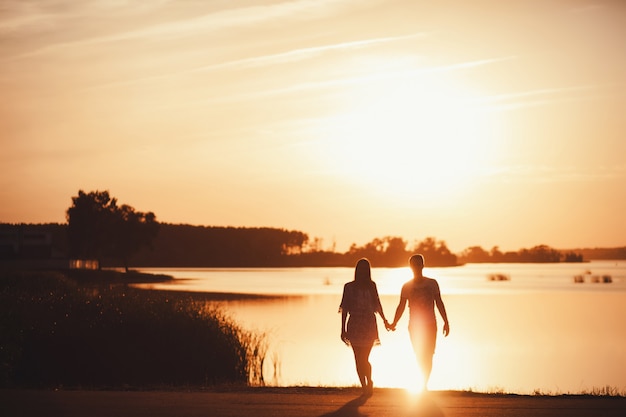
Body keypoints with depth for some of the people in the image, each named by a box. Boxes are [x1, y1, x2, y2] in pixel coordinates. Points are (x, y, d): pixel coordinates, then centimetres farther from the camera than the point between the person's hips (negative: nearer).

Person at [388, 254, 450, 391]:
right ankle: (425, 384, 17)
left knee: (427, 356, -7)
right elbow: (401, 307, 4)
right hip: (414, 326, 1)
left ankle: (424, 384, -1)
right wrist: (394, 324, -7)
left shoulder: (432, 283, 3)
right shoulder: (407, 286, 3)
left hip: (430, 325, 0)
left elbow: (439, 303, 6)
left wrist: (446, 322, 1)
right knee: (420, 356, 1)